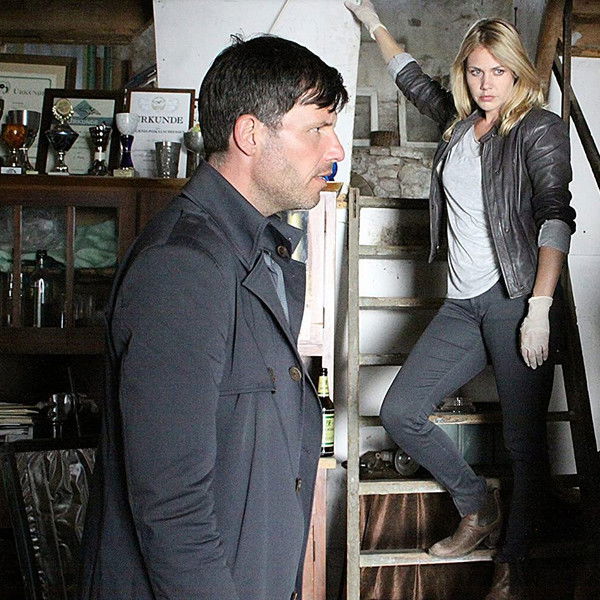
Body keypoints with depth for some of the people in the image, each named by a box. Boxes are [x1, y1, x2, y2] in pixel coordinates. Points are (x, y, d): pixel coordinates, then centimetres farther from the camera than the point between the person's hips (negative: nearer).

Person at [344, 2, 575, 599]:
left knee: (524, 436, -4)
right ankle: (478, 506, 20)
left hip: (513, 298, -7)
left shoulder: (540, 128, -3)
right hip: (462, 304, 7)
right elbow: (412, 78, 35)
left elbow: (556, 216, -13)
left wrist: (539, 308, -21)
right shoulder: (460, 120, 15)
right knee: (400, 412, 1)